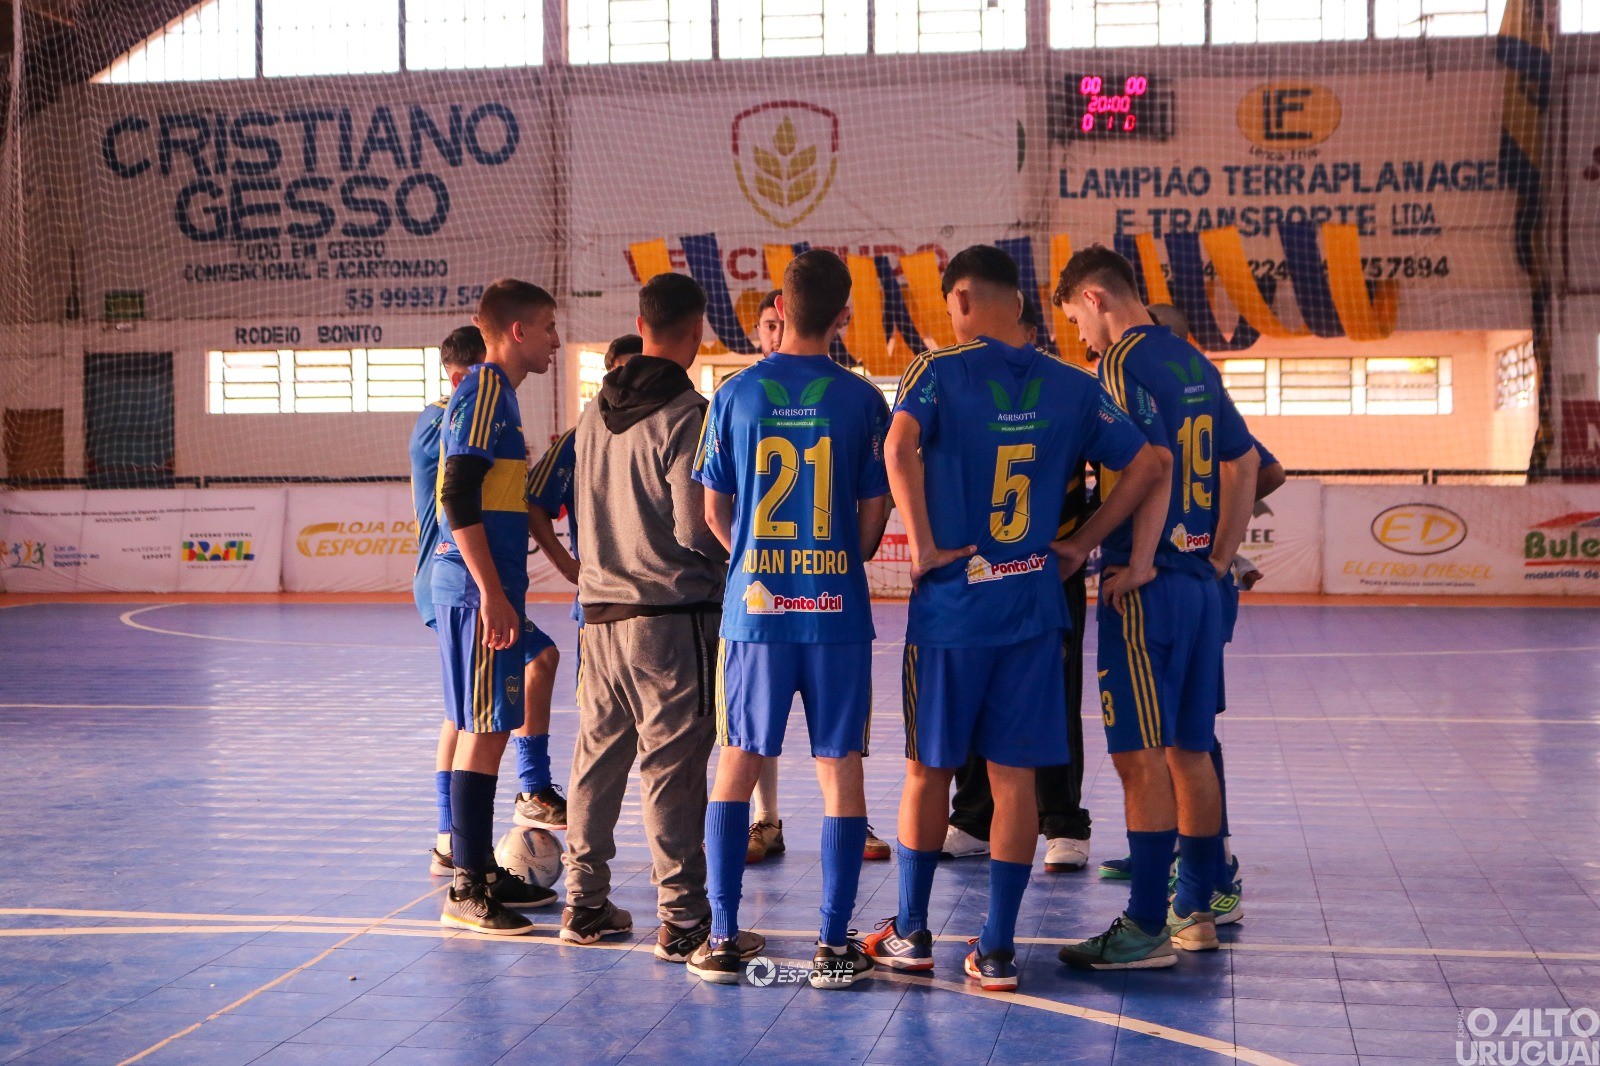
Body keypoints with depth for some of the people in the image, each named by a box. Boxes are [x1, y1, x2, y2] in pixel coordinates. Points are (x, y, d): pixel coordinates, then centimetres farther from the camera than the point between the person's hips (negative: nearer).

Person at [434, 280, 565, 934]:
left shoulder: (495, 393, 18)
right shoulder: (484, 393, -12)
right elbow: (458, 499, -20)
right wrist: (492, 594, -22)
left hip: (484, 588, 10)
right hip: (478, 590, -10)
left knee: (484, 728, 14)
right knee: (484, 730, -8)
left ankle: (482, 872, 22)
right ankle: (467, 891, -4)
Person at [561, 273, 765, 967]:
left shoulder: (595, 412, 10)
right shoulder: (686, 416, -13)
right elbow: (696, 527, -16)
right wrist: (737, 553, 2)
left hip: (599, 613, 7)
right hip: (672, 616, -7)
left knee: (599, 756, 13)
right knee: (672, 766, -4)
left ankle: (585, 904, 22)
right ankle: (684, 922, 0)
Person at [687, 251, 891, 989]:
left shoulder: (736, 394, 0)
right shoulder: (860, 399, -2)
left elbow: (715, 511, 7)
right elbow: (874, 512, 2)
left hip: (754, 605, 1)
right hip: (838, 609, -1)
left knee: (737, 764, 11)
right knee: (840, 769, 5)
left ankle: (722, 939, 11)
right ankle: (834, 946, 6)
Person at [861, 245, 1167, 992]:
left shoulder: (941, 371, -6)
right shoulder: (1070, 387, 5)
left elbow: (899, 446, -24)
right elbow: (1146, 466, 4)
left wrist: (922, 545, -17)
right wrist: (1080, 544, 7)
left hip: (950, 599, -2)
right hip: (1032, 601, 3)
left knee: (928, 769, 12)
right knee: (1014, 775, 6)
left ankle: (911, 933, 22)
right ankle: (996, 950, 9)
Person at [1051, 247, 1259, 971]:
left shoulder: (1125, 362, -11)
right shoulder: (1193, 362, 15)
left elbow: (1153, 465, -24)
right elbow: (1243, 463, 19)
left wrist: (1138, 564, -18)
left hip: (1148, 585, -9)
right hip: (1199, 582, 9)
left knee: (1142, 755, -5)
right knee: (1190, 751, 14)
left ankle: (1147, 928, -3)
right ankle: (1196, 911, 22)